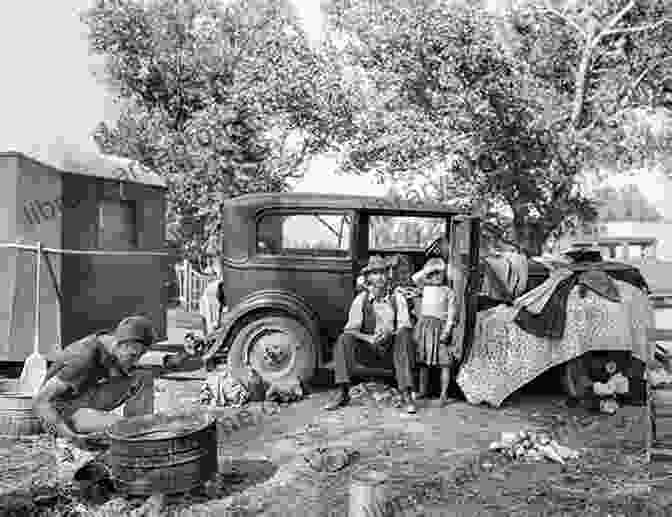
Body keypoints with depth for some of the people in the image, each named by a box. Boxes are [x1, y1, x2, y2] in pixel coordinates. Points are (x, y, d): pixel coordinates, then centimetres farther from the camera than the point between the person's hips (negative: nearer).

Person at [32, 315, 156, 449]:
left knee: (136, 380, -6)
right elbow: (39, 402, -29)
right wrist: (69, 436, -39)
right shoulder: (83, 358, -30)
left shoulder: (108, 339, -7)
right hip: (59, 413, -8)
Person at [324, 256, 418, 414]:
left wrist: (389, 333, -30)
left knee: (404, 336, -31)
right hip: (369, 347, 1)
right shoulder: (361, 299, -2)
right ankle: (342, 393, -22)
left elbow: (405, 326, -9)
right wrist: (369, 338, -27)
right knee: (344, 340, -24)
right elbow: (350, 329, -8)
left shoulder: (397, 298, -1)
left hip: (392, 345, 0)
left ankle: (407, 395, -32)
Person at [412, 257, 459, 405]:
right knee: (423, 361, 8)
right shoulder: (426, 287, 12)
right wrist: (428, 269, 1)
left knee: (445, 362, -7)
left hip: (440, 326, -3)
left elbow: (451, 313, -3)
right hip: (424, 325, 3)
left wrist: (447, 331, -12)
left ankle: (444, 394, -5)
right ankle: (422, 390, 18)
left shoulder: (449, 292, 3)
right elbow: (415, 278, -4)